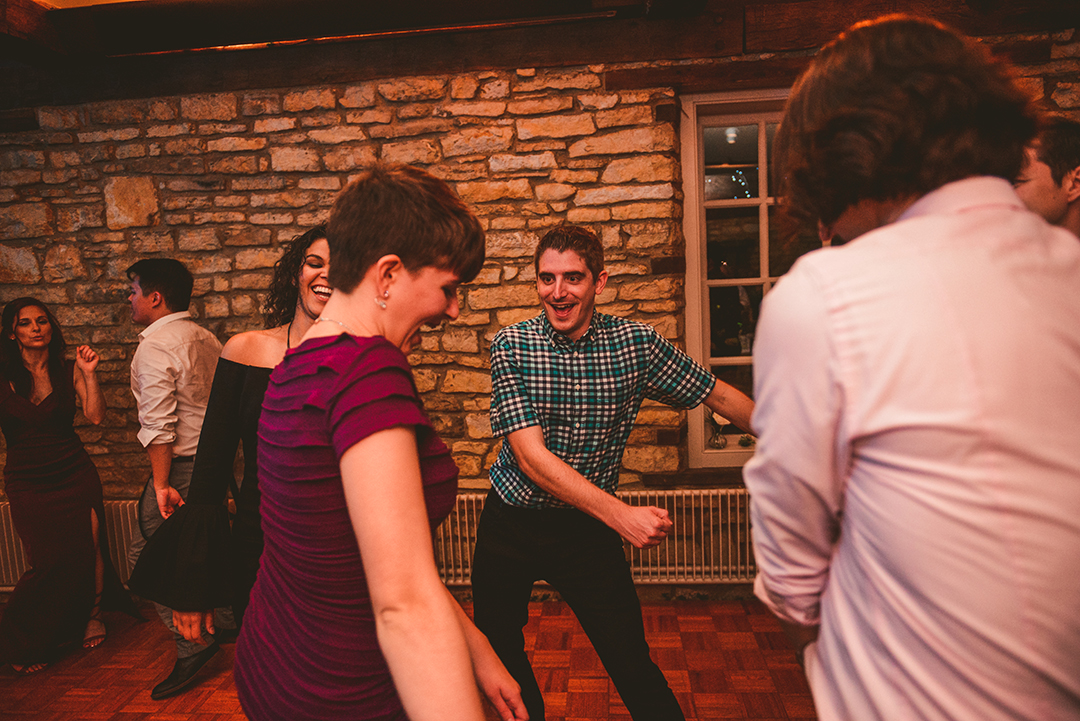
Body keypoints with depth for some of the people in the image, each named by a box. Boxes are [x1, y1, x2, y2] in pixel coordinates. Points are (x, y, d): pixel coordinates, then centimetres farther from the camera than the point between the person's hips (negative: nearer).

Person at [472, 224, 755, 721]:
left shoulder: (636, 342, -10)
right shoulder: (510, 345, -14)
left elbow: (718, 395, 2)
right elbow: (530, 455, -22)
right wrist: (619, 513, -31)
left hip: (588, 526, -1)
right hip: (510, 523, 1)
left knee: (633, 668, -1)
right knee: (498, 657, 20)